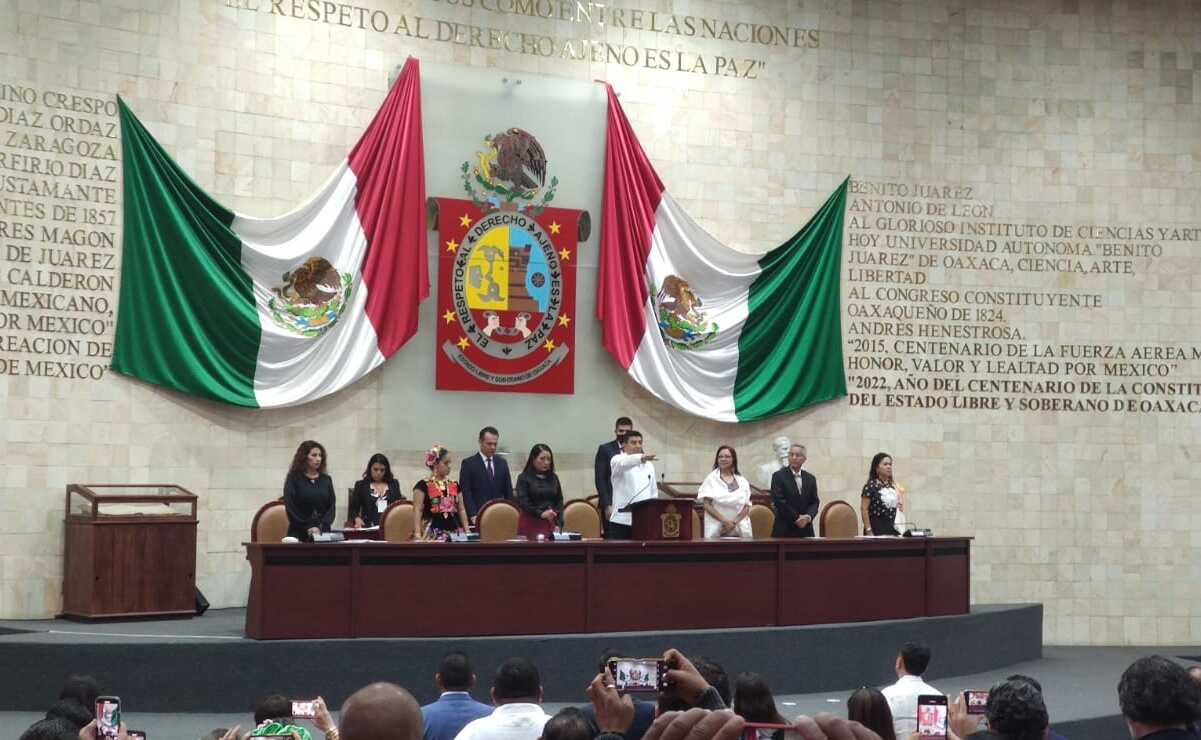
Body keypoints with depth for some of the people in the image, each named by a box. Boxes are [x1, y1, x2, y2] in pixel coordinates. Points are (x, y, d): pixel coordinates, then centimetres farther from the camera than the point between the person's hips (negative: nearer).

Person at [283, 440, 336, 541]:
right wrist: (308, 529, -12)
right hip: (299, 534, -3)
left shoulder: (326, 480, 12)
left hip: (323, 533, 3)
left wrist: (320, 527, -10)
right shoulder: (293, 479, 1)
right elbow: (290, 508, -5)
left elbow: (331, 507, 6)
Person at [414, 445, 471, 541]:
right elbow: (417, 511, -7)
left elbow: (462, 509, 18)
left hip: (455, 532, 6)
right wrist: (417, 534, -17)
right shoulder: (423, 485, -2)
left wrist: (467, 531, 6)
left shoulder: (454, 485, 15)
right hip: (433, 533, -6)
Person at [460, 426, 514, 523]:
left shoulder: (502, 463, 13)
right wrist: (473, 515, -15)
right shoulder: (468, 464, 0)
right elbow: (466, 493, -5)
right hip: (478, 518, -4)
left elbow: (508, 491, 15)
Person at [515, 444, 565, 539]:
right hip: (531, 525, -3)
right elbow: (522, 502, -7)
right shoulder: (524, 478, 1)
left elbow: (559, 501, 13)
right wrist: (541, 513, -19)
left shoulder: (553, 478, 13)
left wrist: (558, 523, -1)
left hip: (550, 525, 3)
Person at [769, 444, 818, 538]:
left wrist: (809, 516, -10)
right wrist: (796, 518, -13)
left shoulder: (810, 478, 14)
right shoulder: (779, 476, 0)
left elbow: (814, 502, 11)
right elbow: (779, 501, -9)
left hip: (805, 530, 4)